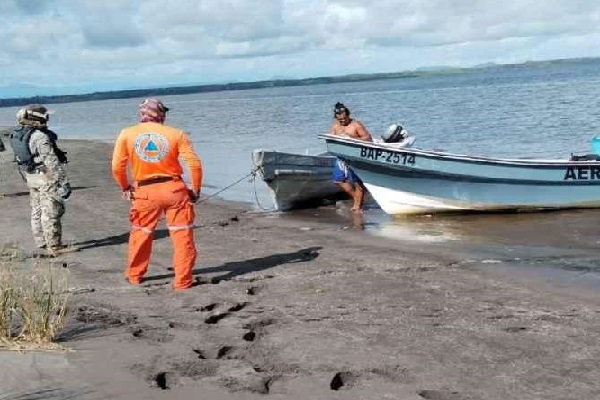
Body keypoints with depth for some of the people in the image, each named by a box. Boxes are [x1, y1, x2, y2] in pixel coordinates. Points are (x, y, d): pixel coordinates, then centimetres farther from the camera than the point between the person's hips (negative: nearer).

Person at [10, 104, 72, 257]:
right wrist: (64, 181, -20)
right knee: (51, 212, -3)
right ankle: (54, 247, 1)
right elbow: (52, 162, -23)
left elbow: (20, 159, 14)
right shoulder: (40, 137, -21)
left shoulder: (17, 135, 6)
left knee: (37, 210, 17)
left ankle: (41, 242, 28)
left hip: (30, 177, 9)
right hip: (46, 177, -9)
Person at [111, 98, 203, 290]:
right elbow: (194, 163, -7)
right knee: (182, 235, 6)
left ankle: (134, 276, 33)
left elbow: (117, 166, 0)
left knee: (140, 234, 19)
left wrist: (125, 188, 16)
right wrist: (196, 190, 5)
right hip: (174, 188, -1)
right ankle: (182, 280, 7)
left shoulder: (127, 134, 1)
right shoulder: (176, 134, -1)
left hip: (145, 192, 2)